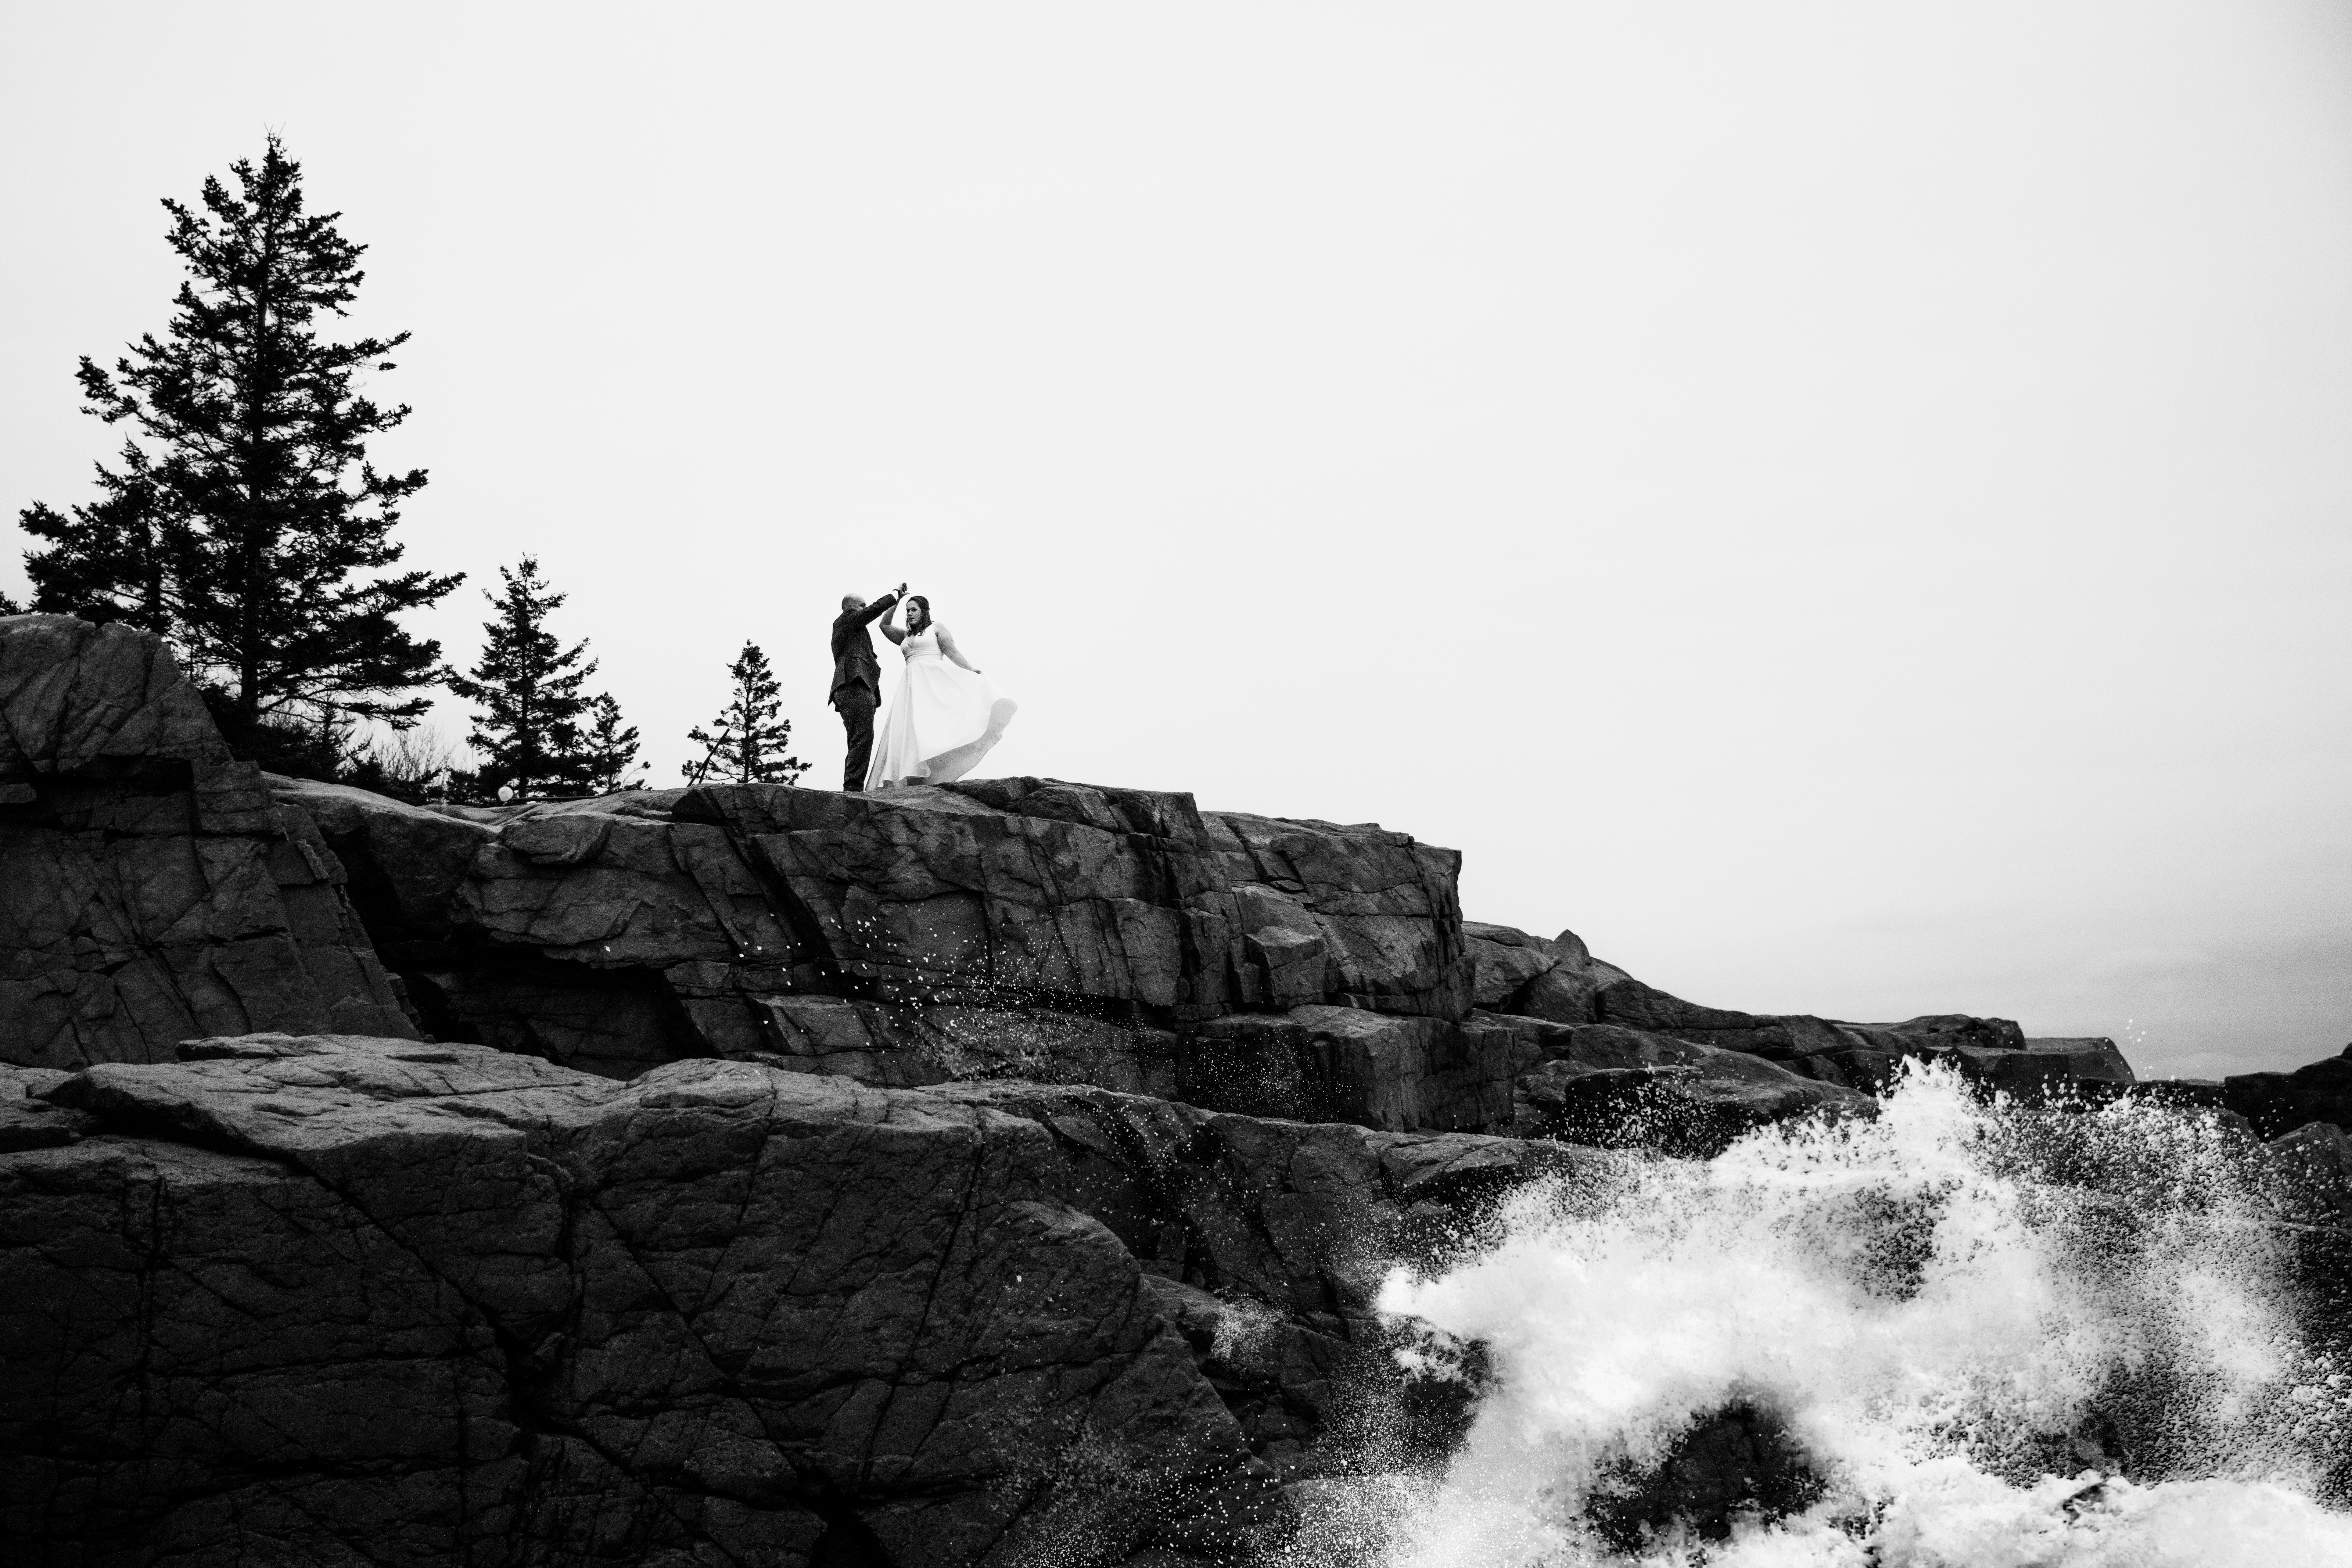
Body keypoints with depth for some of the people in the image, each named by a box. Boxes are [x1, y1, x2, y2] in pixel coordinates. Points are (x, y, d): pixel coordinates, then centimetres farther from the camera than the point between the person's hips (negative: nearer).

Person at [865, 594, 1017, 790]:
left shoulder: (936, 628, 9)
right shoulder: (906, 636, 25)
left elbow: (953, 652, 1)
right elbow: (885, 625, 20)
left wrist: (972, 671, -12)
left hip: (934, 681, -6)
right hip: (911, 685, 6)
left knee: (925, 720, -21)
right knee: (908, 727, -9)